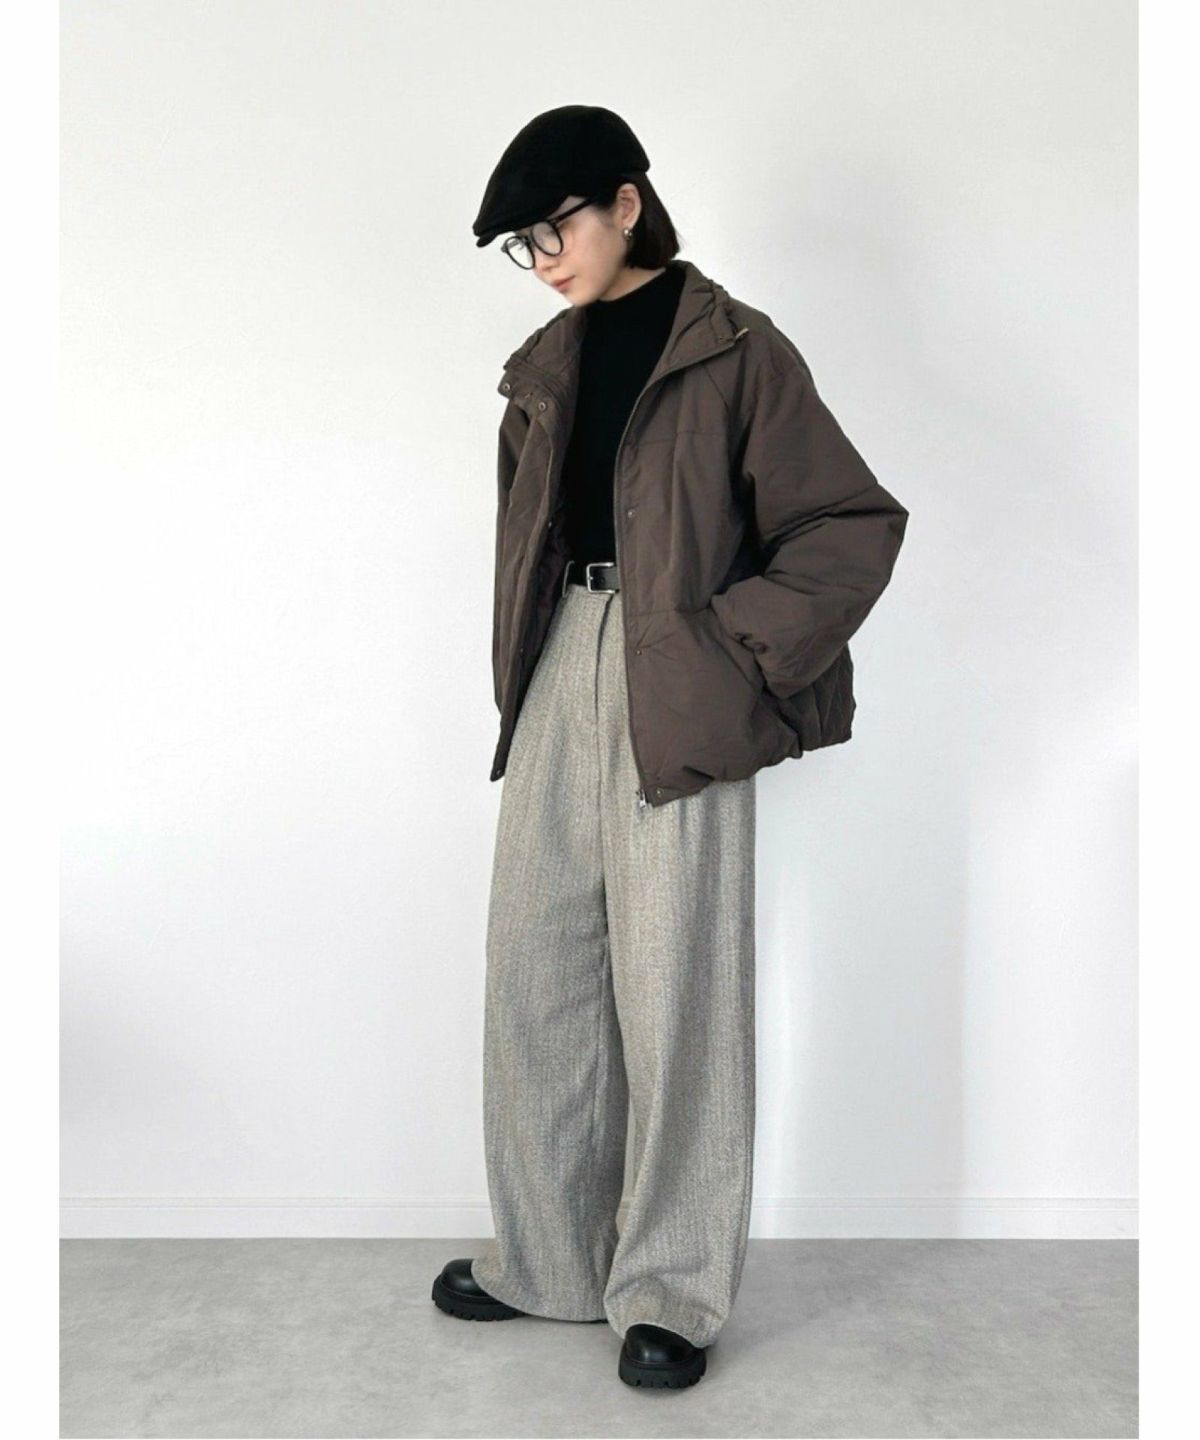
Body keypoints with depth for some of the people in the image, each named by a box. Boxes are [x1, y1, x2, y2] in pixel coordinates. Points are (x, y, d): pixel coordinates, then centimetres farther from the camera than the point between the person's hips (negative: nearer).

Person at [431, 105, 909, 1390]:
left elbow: (857, 522, -6)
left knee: (674, 985, -1)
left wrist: (742, 646, -11)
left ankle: (673, 1288, 14)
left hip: (673, 693, -6)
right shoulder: (546, 367, 16)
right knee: (537, 970, 8)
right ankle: (546, 1258, 23)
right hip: (560, 676, 7)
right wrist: (521, 675, 13)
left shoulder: (733, 351, -3)